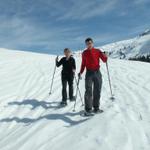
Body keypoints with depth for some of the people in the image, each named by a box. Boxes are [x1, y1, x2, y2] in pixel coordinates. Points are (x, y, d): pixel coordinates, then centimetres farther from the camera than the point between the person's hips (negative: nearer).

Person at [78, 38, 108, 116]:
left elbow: (104, 60, 3)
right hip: (89, 73, -1)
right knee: (88, 92, -7)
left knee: (97, 91, 7)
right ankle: (88, 110, -3)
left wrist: (104, 55, -18)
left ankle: (96, 108, 18)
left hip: (97, 72, 2)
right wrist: (81, 72, 2)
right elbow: (83, 64, 13)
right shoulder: (84, 53, 7)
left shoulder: (98, 51, 5)